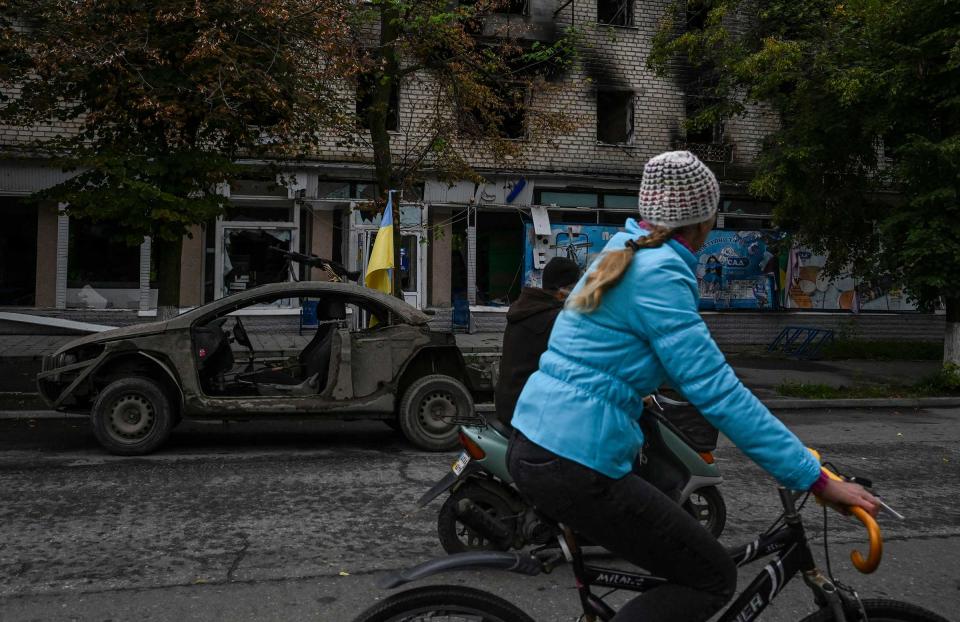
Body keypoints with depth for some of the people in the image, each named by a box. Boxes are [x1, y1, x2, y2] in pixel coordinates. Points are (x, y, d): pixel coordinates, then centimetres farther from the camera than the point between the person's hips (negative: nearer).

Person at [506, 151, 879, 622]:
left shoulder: (622, 255, 13)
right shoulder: (659, 274, -15)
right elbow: (716, 391, -19)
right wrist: (816, 479, -16)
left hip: (531, 444, 10)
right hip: (576, 467, -10)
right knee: (713, 580, 4)